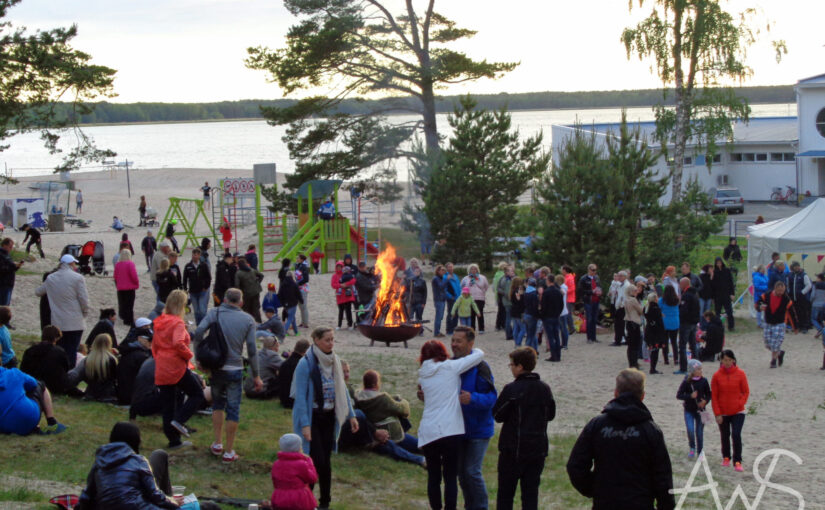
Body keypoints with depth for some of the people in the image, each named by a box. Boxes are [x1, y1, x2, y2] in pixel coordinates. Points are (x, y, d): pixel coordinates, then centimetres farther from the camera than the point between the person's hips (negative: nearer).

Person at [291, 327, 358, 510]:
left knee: (325, 461, 8)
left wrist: (351, 415, 12)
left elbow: (342, 390, 15)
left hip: (329, 418, 5)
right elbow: (301, 396, -14)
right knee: (318, 461, -10)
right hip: (312, 417, -5)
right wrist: (305, 424, -18)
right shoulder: (306, 364, -13)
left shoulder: (334, 361, 6)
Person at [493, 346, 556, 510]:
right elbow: (551, 415, 12)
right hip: (538, 448, 4)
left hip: (513, 449, -4)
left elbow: (497, 415, -9)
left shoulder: (511, 389, -15)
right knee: (531, 492, 8)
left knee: (505, 492, 6)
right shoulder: (544, 388, 1)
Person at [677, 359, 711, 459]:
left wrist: (705, 401, -13)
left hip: (700, 410, 2)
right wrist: (690, 396, -21)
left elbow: (708, 394, 7)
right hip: (689, 411, -1)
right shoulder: (686, 382, -9)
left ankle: (700, 453, 19)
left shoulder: (703, 381, -4)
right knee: (690, 430, -14)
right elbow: (678, 395, -7)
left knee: (699, 432, 5)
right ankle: (692, 448, 13)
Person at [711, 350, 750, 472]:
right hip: (723, 413, 2)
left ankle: (737, 462, -6)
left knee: (736, 435, -13)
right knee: (725, 436, 14)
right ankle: (726, 457, 34)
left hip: (738, 412, -2)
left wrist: (741, 403, -10)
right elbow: (714, 396, -1)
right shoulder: (717, 376, -4)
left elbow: (746, 392, 3)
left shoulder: (740, 374, -5)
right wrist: (717, 414, -5)